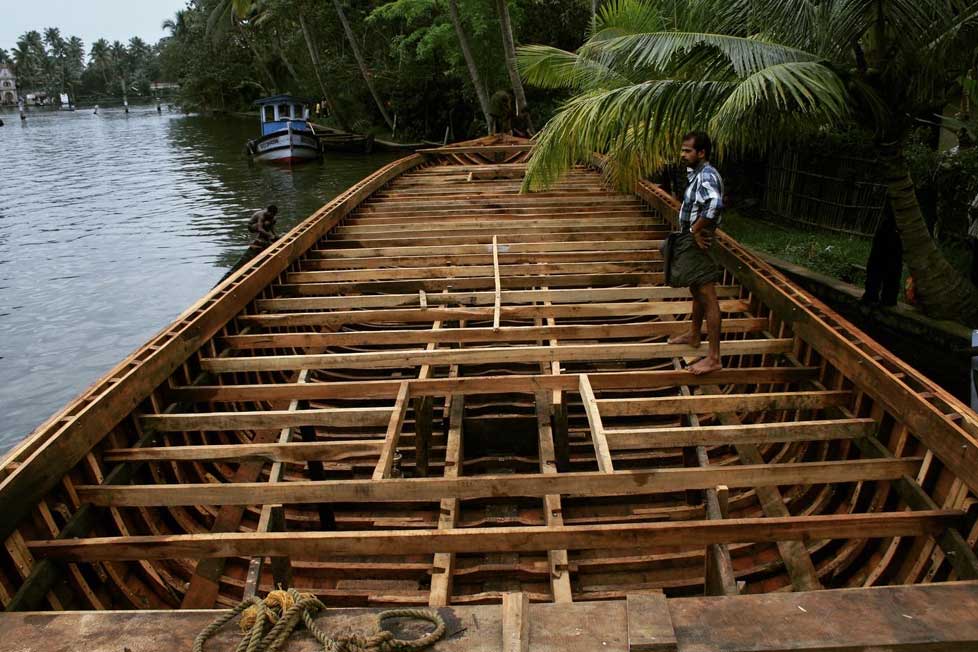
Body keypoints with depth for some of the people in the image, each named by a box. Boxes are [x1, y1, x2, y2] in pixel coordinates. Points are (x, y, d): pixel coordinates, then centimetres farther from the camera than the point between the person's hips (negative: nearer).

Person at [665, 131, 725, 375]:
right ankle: (694, 335, 44)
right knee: (696, 291, 25)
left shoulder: (706, 175, -19)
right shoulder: (697, 174, 13)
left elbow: (714, 205, -38)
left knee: (707, 297, -7)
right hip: (689, 241, 11)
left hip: (697, 242, -11)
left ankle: (714, 358, -4)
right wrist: (693, 231, 14)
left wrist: (696, 230, -26)